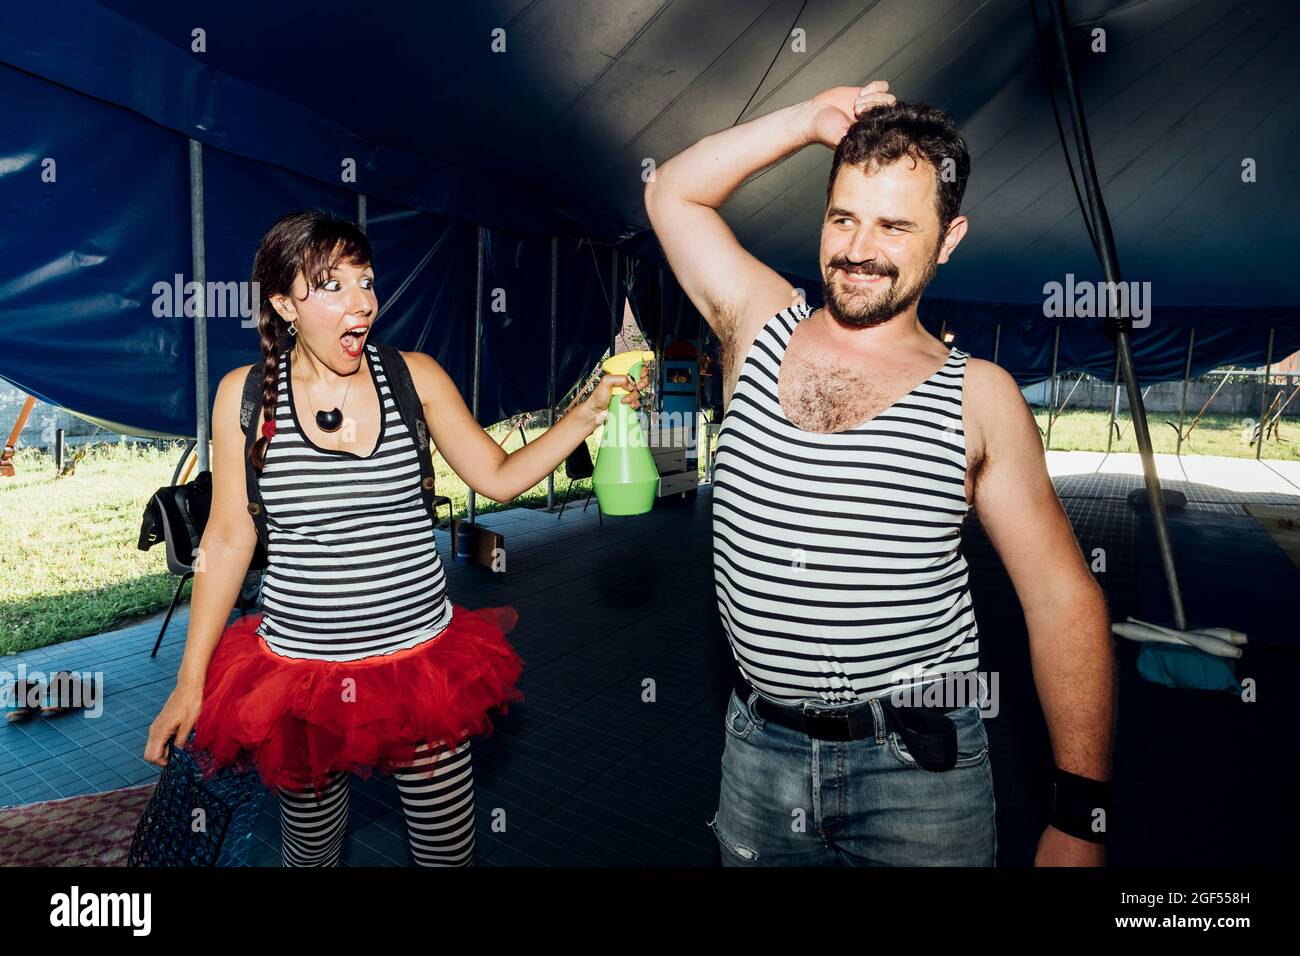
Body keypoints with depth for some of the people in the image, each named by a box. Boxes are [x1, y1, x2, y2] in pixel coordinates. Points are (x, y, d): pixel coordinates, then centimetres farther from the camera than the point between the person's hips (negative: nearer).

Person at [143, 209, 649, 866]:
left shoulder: (414, 376, -4)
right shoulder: (245, 394, -5)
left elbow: (499, 478, 0)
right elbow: (228, 540, 0)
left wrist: (589, 412, -12)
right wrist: (191, 681, 3)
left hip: (423, 660, 1)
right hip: (299, 670, 0)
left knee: (449, 848, 12)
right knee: (311, 848, 21)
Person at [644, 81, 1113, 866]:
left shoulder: (979, 398, -7)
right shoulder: (760, 327, 0)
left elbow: (1063, 601, -5)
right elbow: (672, 192, 7)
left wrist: (1081, 818, -7)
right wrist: (810, 121, -2)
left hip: (920, 768, -1)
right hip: (759, 748, 2)